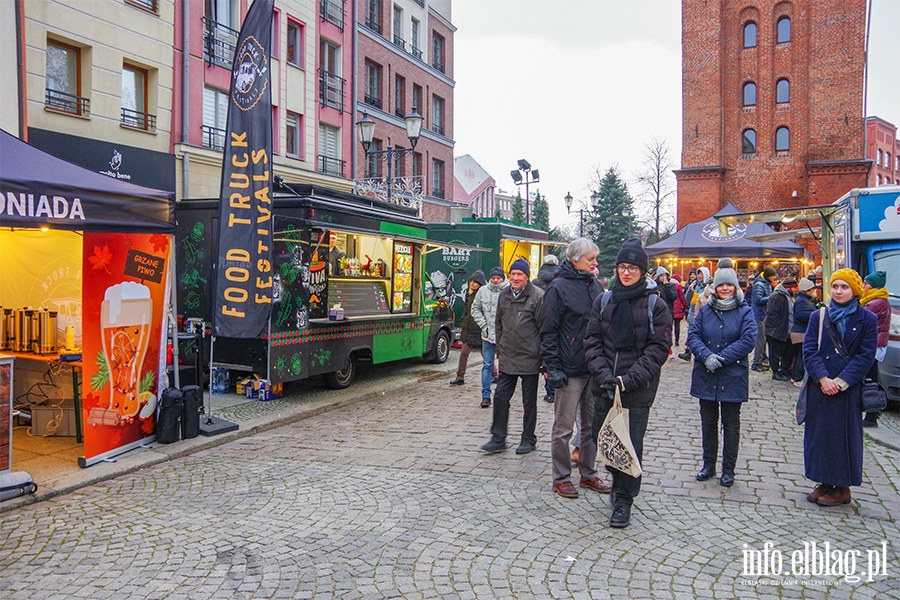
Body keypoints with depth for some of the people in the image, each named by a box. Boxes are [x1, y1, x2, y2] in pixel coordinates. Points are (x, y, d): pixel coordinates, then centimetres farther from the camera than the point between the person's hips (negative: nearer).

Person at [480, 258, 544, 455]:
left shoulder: (537, 296, -9)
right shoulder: (504, 295, 9)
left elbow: (544, 328, -9)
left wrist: (542, 357, -10)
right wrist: (499, 350, 15)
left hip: (529, 359, -5)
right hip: (507, 358, 5)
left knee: (529, 401, 7)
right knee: (500, 397, 4)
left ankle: (528, 439, 21)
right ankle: (498, 439, 14)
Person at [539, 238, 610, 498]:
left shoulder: (595, 285, 11)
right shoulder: (559, 288, -8)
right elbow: (548, 331, -10)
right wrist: (553, 367, -15)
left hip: (595, 367, 7)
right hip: (570, 369, -6)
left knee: (592, 424, 14)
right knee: (563, 427, 3)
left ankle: (588, 474, 28)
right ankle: (561, 478, 16)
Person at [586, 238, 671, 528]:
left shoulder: (655, 306, -4)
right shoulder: (603, 301, 6)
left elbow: (658, 349, -7)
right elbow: (592, 341, 4)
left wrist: (629, 380, -15)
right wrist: (603, 373, -11)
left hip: (638, 389, -4)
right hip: (604, 386, 4)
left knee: (631, 444, 1)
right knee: (600, 436, 11)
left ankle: (624, 498, 19)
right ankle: (618, 479, 38)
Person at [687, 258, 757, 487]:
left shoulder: (745, 311, -2)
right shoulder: (705, 310, 6)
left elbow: (748, 340, -13)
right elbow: (693, 335, -2)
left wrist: (721, 358, -19)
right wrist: (706, 356, -19)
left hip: (733, 376, -2)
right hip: (705, 376, 3)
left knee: (731, 424, 7)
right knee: (708, 422, 12)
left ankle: (728, 470, 17)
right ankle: (708, 465, 25)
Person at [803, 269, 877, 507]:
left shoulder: (868, 319, 0)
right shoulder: (818, 316, 6)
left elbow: (866, 356, -6)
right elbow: (809, 350, -1)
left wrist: (841, 381, -15)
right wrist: (823, 378, -15)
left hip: (849, 389, -2)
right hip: (819, 388, 3)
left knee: (845, 435, 3)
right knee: (819, 433, 7)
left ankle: (842, 487, 16)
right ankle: (825, 482, 21)